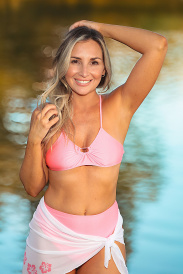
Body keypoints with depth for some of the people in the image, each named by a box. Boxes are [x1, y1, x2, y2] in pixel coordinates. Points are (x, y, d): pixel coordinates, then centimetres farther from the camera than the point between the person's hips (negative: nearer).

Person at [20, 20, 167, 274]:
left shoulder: (118, 107, -8)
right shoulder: (46, 114, -4)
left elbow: (158, 45, -20)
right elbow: (33, 187, -2)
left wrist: (101, 28, -8)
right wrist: (34, 140, -18)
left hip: (104, 236, -1)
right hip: (53, 232, 1)